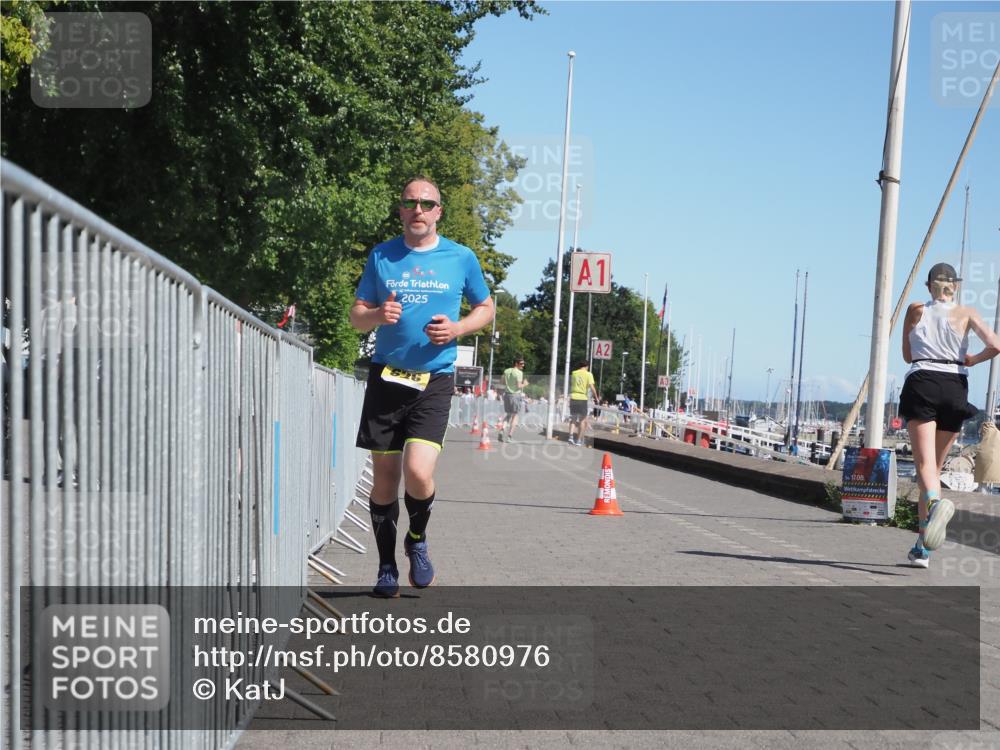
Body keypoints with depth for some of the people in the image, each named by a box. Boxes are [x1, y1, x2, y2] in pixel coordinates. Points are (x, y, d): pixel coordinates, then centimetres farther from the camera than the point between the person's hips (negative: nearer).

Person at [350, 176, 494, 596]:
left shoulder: (462, 258, 4)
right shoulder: (381, 256, 7)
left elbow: (485, 308, 15)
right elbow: (356, 316, 11)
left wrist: (457, 329, -6)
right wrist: (377, 315, -13)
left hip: (434, 379, -2)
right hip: (385, 376, 2)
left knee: (418, 472, -17)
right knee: (384, 477, 6)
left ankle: (417, 540, 13)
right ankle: (386, 566, 22)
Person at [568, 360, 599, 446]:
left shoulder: (574, 373, 9)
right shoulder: (588, 374, -3)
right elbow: (592, 387, -10)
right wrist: (596, 397, 1)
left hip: (573, 397, 3)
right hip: (582, 398, -3)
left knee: (573, 418, 16)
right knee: (582, 420, 8)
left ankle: (571, 436, 0)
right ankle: (579, 440, 4)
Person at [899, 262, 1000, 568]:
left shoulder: (915, 311, 11)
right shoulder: (966, 314, 9)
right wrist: (971, 360, 13)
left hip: (921, 384, -1)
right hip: (955, 387, 2)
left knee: (925, 463, -14)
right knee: (935, 466, 11)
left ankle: (936, 502, -51)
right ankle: (922, 547, 9)